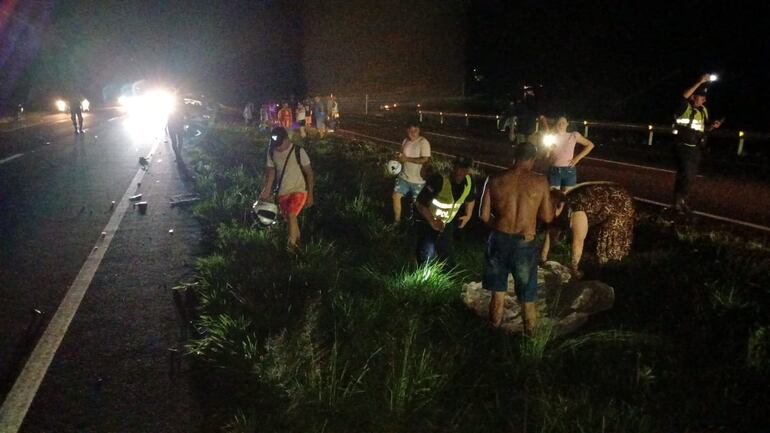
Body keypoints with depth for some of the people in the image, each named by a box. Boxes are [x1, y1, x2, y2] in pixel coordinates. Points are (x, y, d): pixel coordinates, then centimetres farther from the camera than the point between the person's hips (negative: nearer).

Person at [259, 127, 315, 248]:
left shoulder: (298, 152, -16)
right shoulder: (272, 152, -4)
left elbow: (309, 173, -9)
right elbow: (271, 171, 7)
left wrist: (310, 195, -7)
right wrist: (267, 190, -4)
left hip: (299, 190, -5)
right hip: (282, 192, 5)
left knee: (291, 215, -24)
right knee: (290, 219, 15)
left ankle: (291, 245, -13)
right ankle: (298, 240, 37)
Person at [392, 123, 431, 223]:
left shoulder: (423, 142, -17)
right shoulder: (405, 141, 5)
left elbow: (425, 160, -25)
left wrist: (407, 159, -24)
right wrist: (399, 157, -6)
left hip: (418, 179, -6)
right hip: (404, 177, 6)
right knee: (395, 196, 3)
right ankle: (397, 219, 20)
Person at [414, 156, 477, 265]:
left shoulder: (469, 182, -12)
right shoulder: (439, 180, -31)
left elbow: (470, 199, 12)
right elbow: (420, 203, -31)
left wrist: (468, 215, 4)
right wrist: (432, 221, -39)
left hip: (447, 225, 6)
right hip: (428, 223, -5)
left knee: (448, 258, 18)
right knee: (426, 263, -6)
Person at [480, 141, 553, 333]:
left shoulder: (495, 181, -5)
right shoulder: (540, 182, -8)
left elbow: (484, 215, -2)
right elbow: (547, 217, 0)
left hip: (499, 240, 2)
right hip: (525, 243, -1)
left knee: (498, 292, 18)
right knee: (527, 296, 16)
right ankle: (529, 335, 31)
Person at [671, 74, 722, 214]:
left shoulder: (703, 110, 12)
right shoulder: (685, 107, -9)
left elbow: (703, 128, 21)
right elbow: (684, 95, -30)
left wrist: (712, 126, 0)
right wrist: (700, 82, -28)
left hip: (696, 149, 8)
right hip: (683, 147, -8)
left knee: (691, 176, 13)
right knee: (686, 175, -16)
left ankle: (682, 201, 27)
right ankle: (678, 202, -3)